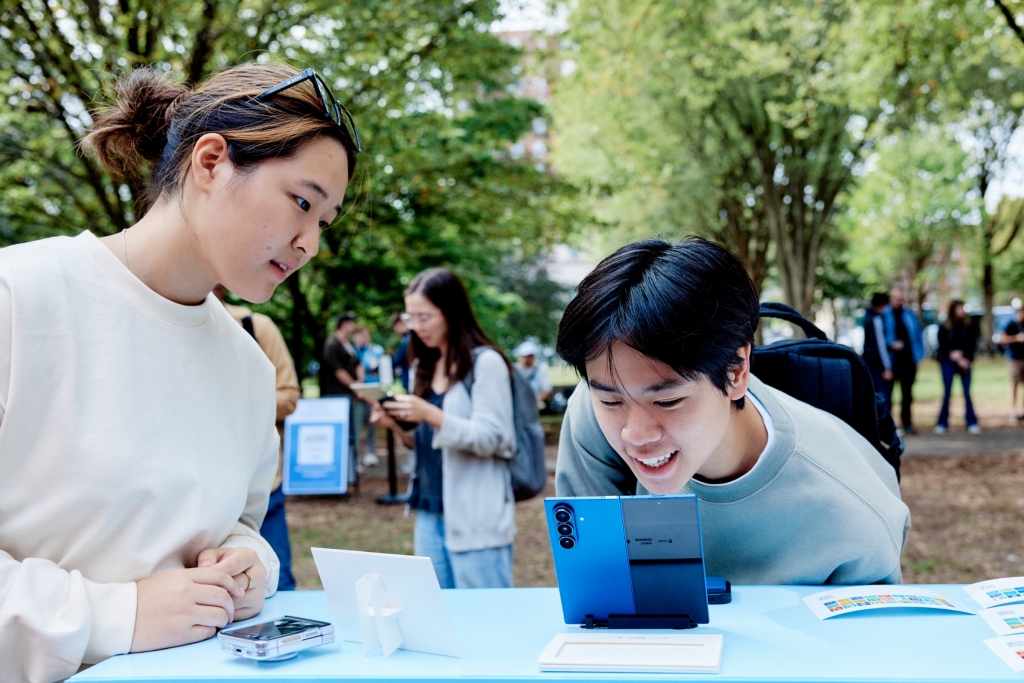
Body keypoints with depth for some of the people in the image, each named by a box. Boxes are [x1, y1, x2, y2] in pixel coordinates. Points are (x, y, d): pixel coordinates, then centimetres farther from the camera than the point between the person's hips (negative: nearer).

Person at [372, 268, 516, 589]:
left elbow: (490, 439, -14)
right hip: (429, 513, 7)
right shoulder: (424, 367, 13)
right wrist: (398, 428, -1)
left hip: (475, 518, -7)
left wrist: (431, 415, -24)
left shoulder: (486, 362, -9)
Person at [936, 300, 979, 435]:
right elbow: (942, 347, -1)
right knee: (947, 393, 2)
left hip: (964, 362, 1)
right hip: (948, 364, -1)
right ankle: (942, 423, 10)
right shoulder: (943, 328, -1)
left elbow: (973, 345, 2)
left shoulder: (967, 327, 4)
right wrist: (953, 356, -11)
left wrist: (963, 356, -12)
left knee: (967, 393, 0)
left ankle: (972, 424, 4)